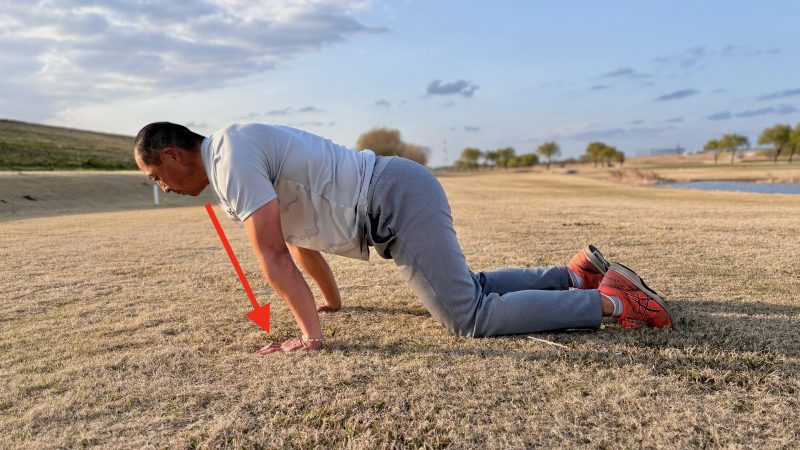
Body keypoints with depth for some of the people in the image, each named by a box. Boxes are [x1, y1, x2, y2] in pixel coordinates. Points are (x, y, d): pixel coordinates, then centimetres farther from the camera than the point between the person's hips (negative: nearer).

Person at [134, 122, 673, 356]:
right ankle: (576, 272, 24)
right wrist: (332, 301, 33)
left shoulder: (230, 156, -11)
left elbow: (273, 254, -17)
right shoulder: (241, 154, 20)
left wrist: (310, 334, -12)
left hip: (397, 198, -10)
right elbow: (297, 238, 27)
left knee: (470, 317, -13)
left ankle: (610, 302, -5)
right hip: (399, 200, 10)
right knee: (468, 288, 20)